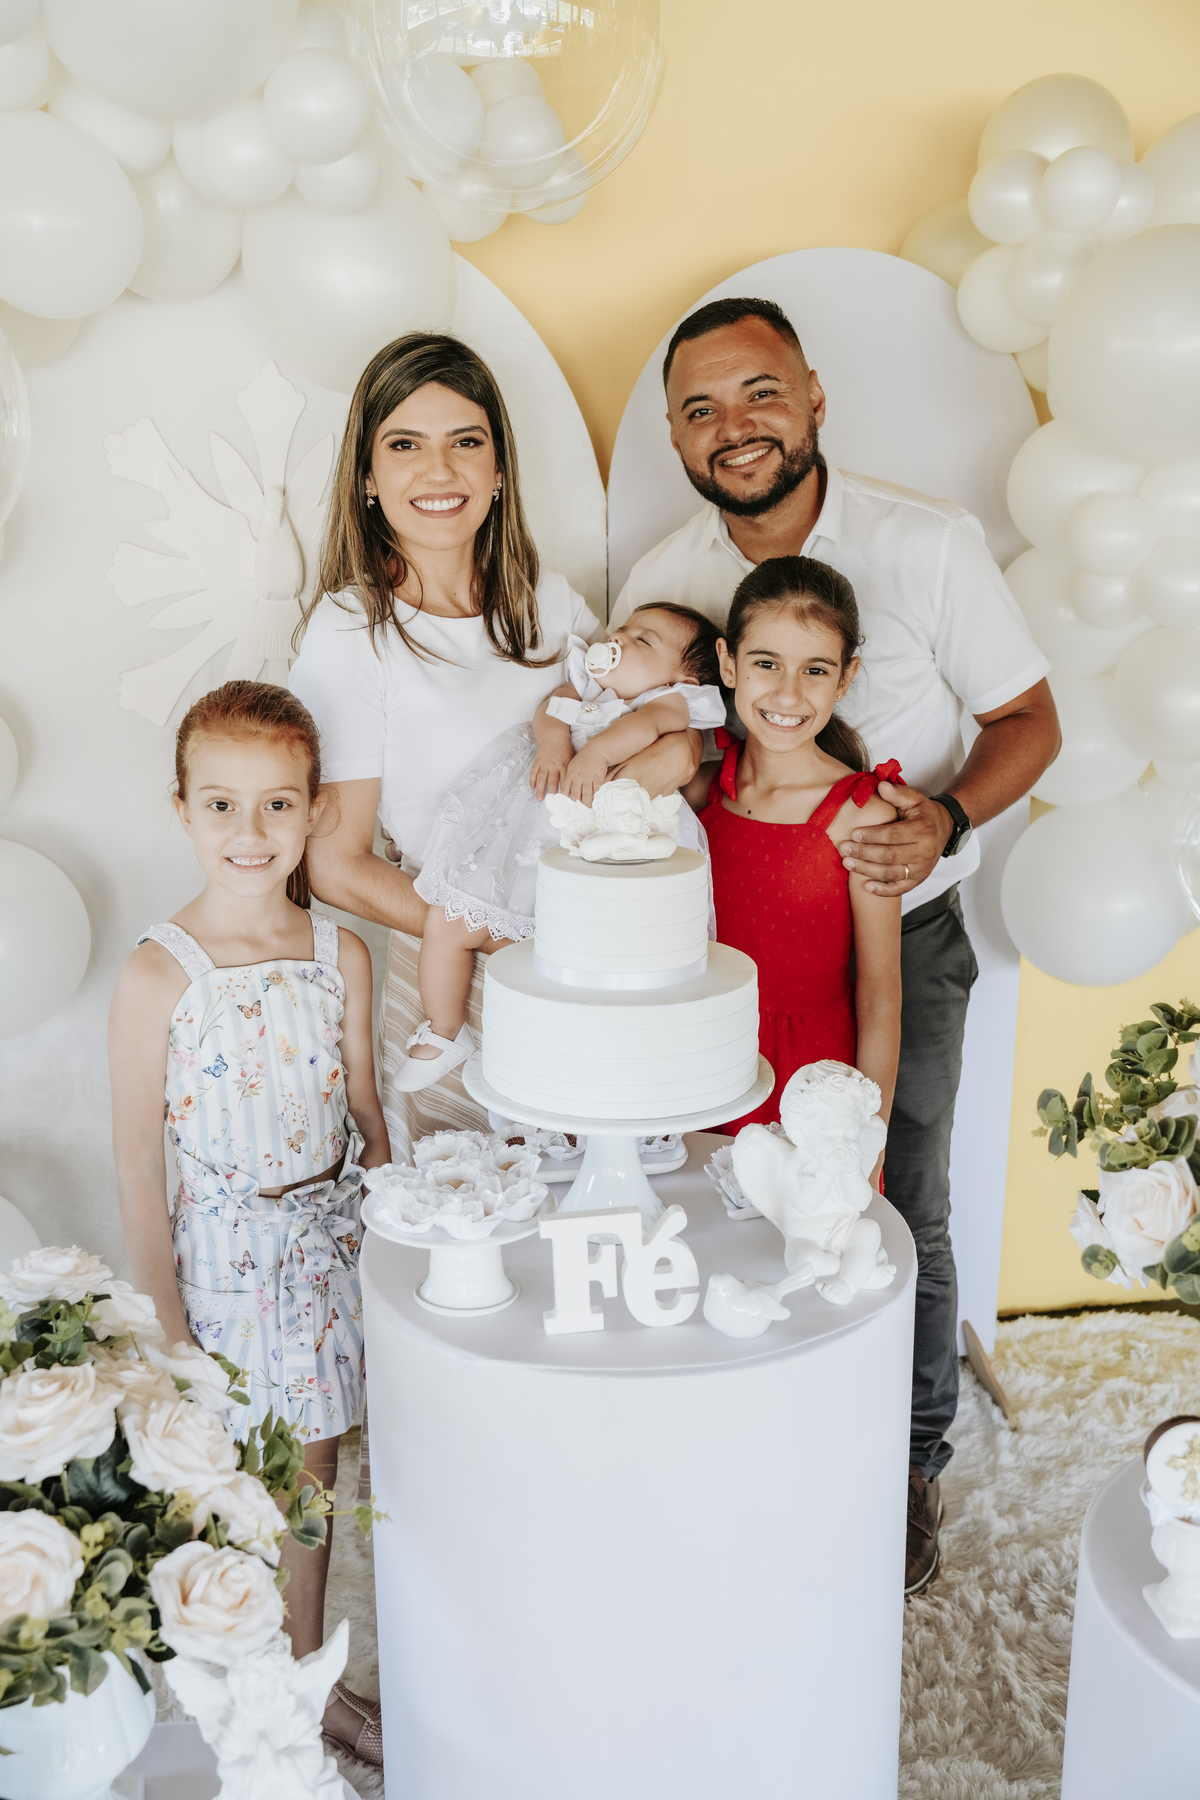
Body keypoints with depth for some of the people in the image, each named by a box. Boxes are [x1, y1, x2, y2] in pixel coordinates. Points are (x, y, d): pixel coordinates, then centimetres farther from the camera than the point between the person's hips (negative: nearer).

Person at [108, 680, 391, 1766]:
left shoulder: (340, 953, -4)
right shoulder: (159, 974, -15)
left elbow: (366, 1114, 5)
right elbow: (138, 1162, -11)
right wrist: (166, 1321, -9)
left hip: (334, 1240, 4)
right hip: (228, 1252, -3)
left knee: (313, 1480, 17)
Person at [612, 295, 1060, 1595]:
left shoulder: (929, 545, -13)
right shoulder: (660, 584, -5)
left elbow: (1027, 719, -5)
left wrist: (944, 823, -24)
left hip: (901, 938, -2)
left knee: (902, 1217, 8)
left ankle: (906, 1470, 32)